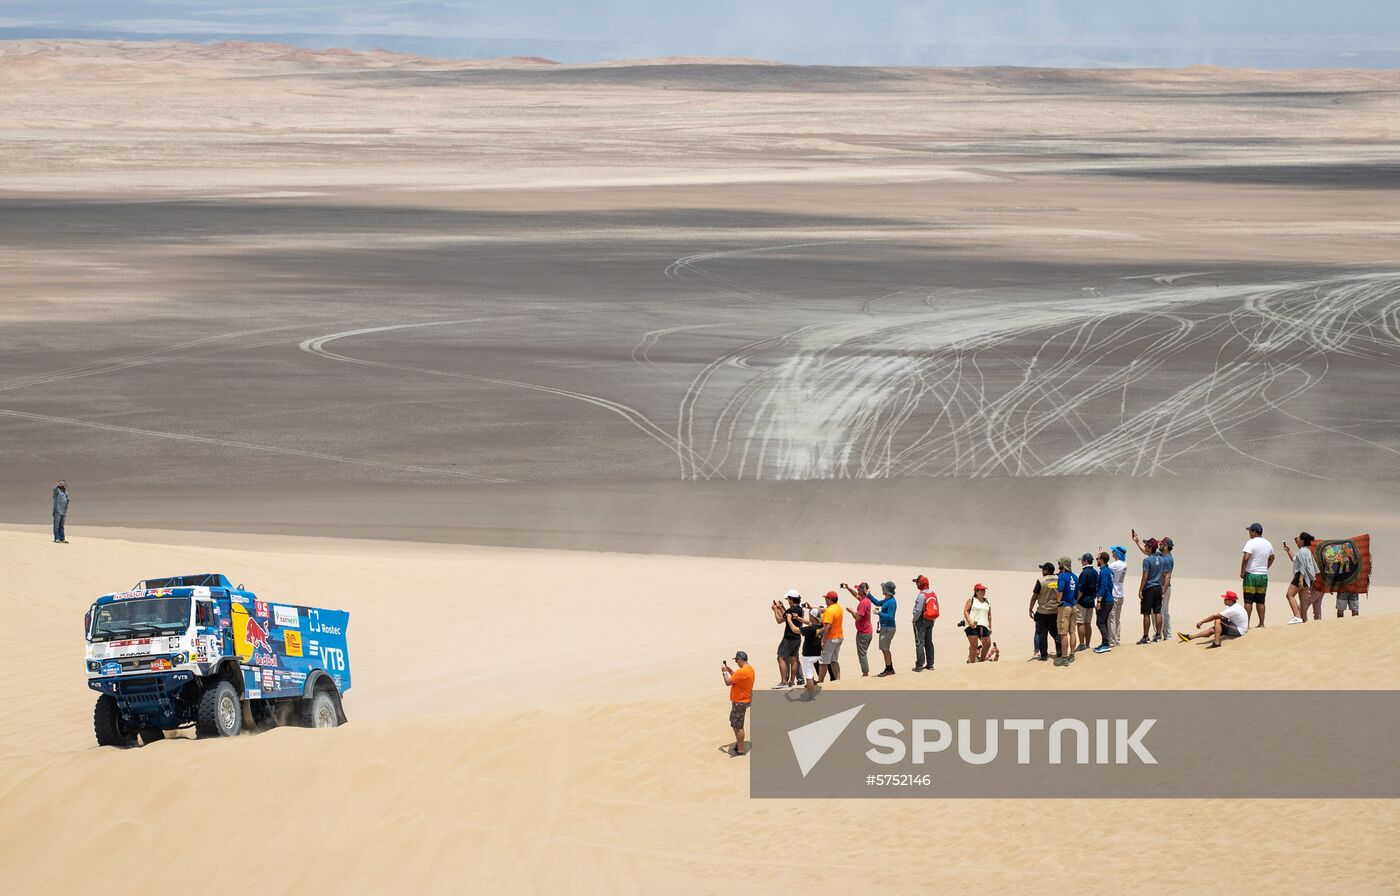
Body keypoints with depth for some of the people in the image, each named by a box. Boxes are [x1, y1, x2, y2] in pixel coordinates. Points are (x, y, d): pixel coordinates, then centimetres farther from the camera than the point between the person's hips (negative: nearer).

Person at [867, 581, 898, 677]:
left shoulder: (892, 602, -20)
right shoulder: (886, 600, 9)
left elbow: (890, 617, -25)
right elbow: (877, 603, 28)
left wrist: (879, 613, -25)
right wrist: (869, 595, 22)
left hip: (888, 628, -10)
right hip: (884, 627, 10)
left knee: (885, 649, -6)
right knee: (885, 649, 15)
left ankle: (888, 670, 0)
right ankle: (890, 669, 22)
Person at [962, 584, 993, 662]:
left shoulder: (987, 602, 19)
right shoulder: (971, 600, 5)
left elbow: (989, 615, 23)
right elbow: (965, 611, -3)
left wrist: (990, 626, 15)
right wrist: (970, 621, -17)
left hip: (983, 626, 5)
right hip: (972, 626, -5)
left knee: (987, 644, 1)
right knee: (974, 645, -11)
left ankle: (982, 659, 20)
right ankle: (972, 661, -8)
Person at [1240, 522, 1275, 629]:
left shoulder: (1251, 543, -13)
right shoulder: (1268, 544, 11)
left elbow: (1246, 558, -23)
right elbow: (1271, 558, 26)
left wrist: (1242, 572, -13)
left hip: (1251, 575, -6)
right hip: (1264, 575, 6)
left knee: (1248, 601, -3)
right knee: (1260, 601, 11)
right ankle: (1261, 624, 12)